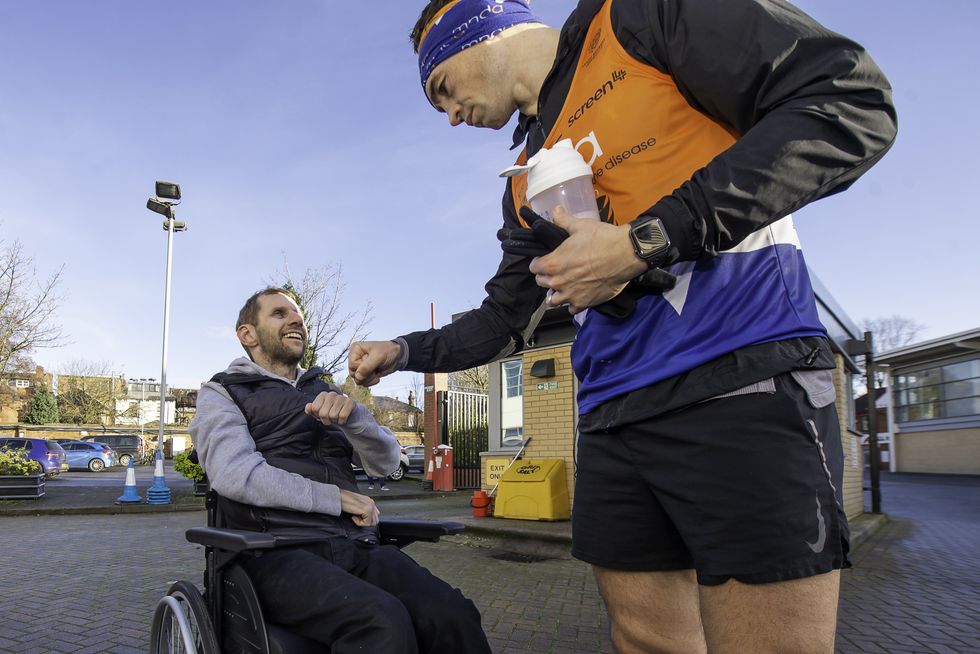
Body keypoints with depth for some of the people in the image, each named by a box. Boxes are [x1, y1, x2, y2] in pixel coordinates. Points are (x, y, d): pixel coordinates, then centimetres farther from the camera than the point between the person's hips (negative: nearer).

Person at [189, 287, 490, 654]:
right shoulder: (222, 393, 11)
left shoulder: (324, 391, 24)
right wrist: (335, 498, -6)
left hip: (355, 545, 4)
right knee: (383, 623, -34)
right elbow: (234, 474, -9)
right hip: (278, 551, -4)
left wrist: (352, 414, -9)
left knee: (454, 616, -25)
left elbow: (386, 463, 11)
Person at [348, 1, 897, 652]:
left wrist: (644, 242, -15)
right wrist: (404, 351, 17)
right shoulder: (527, 180, 21)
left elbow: (855, 100, -10)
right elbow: (505, 320, 29)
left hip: (743, 385, -7)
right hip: (611, 422, 7)